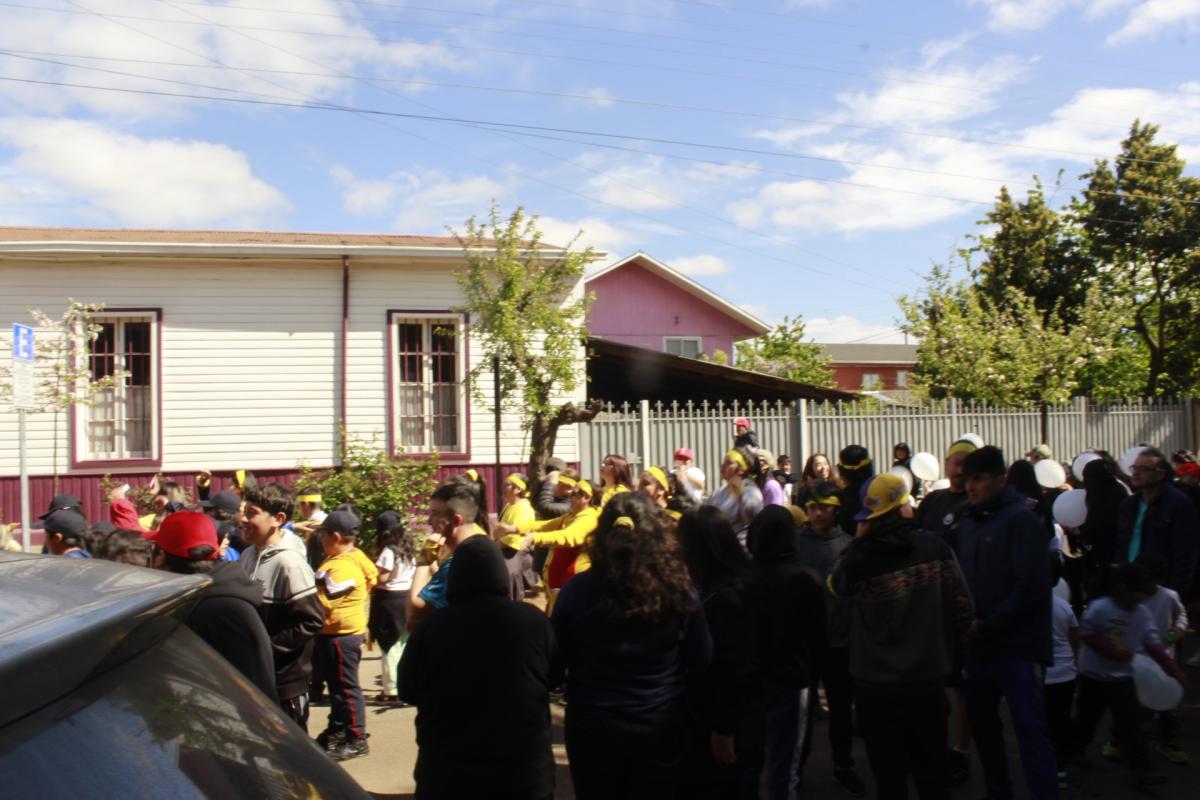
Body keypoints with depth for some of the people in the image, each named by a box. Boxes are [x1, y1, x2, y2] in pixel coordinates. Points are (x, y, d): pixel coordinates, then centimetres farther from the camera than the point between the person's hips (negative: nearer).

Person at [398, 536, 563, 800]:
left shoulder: (430, 628, -14)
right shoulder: (534, 620, -12)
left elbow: (408, 691, 2)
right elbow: (555, 678, 5)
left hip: (446, 775, 0)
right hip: (525, 772, 1)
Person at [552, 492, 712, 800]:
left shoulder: (577, 590, -15)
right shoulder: (678, 590, -14)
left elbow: (558, 658, -1)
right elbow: (701, 662, -2)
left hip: (592, 726, 0)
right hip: (661, 726, 0)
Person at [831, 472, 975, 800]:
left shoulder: (859, 557, -15)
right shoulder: (934, 547, -9)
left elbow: (836, 584, 7)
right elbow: (962, 607, -7)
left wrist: (859, 540, 4)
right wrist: (941, 648, 9)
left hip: (875, 686, -1)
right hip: (928, 679, 2)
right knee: (933, 773, 18)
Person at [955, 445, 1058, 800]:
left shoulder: (1021, 519, -10)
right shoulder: (968, 522, 10)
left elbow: (1030, 588, -16)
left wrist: (986, 626, -15)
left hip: (1017, 646, -7)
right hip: (978, 646, 7)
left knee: (1031, 730, -5)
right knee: (981, 722, 16)